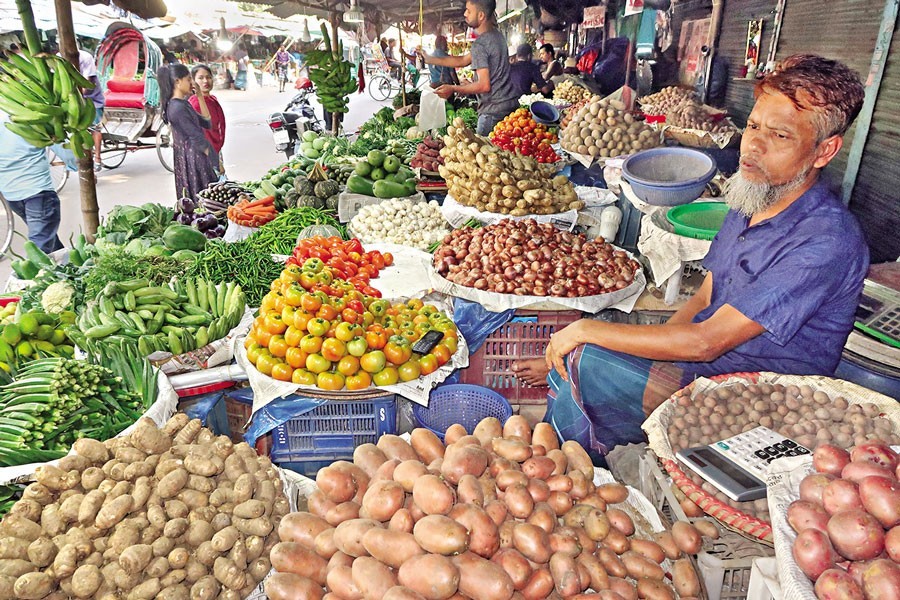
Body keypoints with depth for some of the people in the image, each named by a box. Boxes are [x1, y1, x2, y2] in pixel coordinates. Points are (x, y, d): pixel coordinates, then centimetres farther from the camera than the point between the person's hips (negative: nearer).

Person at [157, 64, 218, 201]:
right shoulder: (178, 108, -17)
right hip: (192, 159, -10)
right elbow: (197, 138, -18)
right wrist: (216, 161, -13)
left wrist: (200, 97, 10)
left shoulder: (183, 103, 12)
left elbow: (206, 123, 13)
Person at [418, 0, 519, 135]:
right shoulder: (497, 35, 13)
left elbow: (484, 85, -20)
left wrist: (453, 89, -9)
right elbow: (464, 60, 18)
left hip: (494, 110, -9)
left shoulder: (479, 45, -15)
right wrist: (429, 59, 18)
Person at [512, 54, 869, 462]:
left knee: (583, 365, -20)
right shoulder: (750, 204, 4)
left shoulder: (827, 242, -25)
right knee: (567, 359, -7)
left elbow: (707, 341, -28)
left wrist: (587, 329, -21)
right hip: (708, 361, 8)